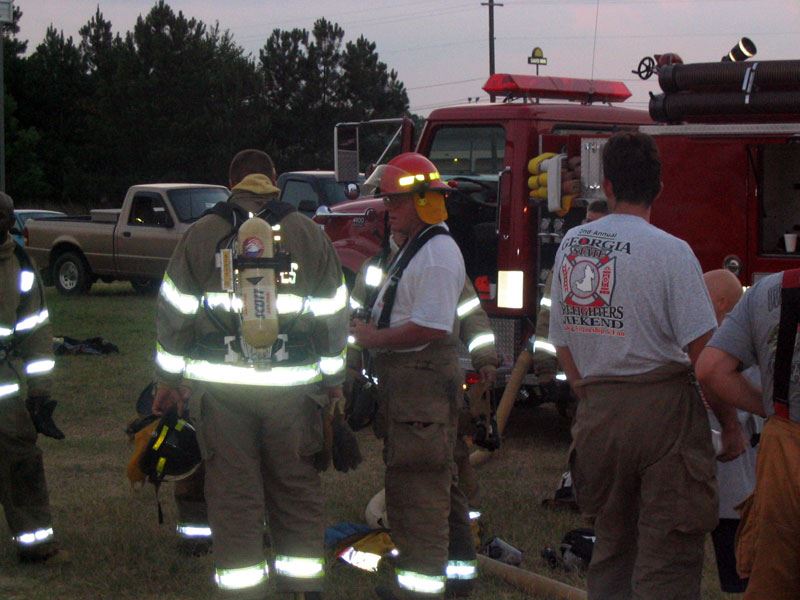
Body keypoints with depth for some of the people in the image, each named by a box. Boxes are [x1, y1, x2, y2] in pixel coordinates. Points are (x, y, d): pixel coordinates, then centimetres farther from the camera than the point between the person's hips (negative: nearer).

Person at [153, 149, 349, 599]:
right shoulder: (309, 234, 4)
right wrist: (334, 379, 16)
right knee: (297, 491, 11)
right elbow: (335, 316, 7)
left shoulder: (200, 235, 2)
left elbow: (175, 313, 4)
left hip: (221, 389, -1)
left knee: (234, 494, 5)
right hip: (294, 389, 1)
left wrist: (169, 380, 12)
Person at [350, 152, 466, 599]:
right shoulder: (414, 249, 18)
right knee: (404, 477, 18)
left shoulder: (438, 253, -17)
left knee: (421, 483, -8)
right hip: (404, 378, 11)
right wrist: (369, 332, 10)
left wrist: (374, 339, -16)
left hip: (425, 377, -11)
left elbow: (430, 327, -25)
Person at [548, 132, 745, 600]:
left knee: (611, 544, 19)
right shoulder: (669, 250, -12)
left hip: (597, 414, 5)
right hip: (663, 405, -5)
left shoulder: (571, 245, 5)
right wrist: (730, 422, -3)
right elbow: (702, 351, -14)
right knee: (667, 559, -1)